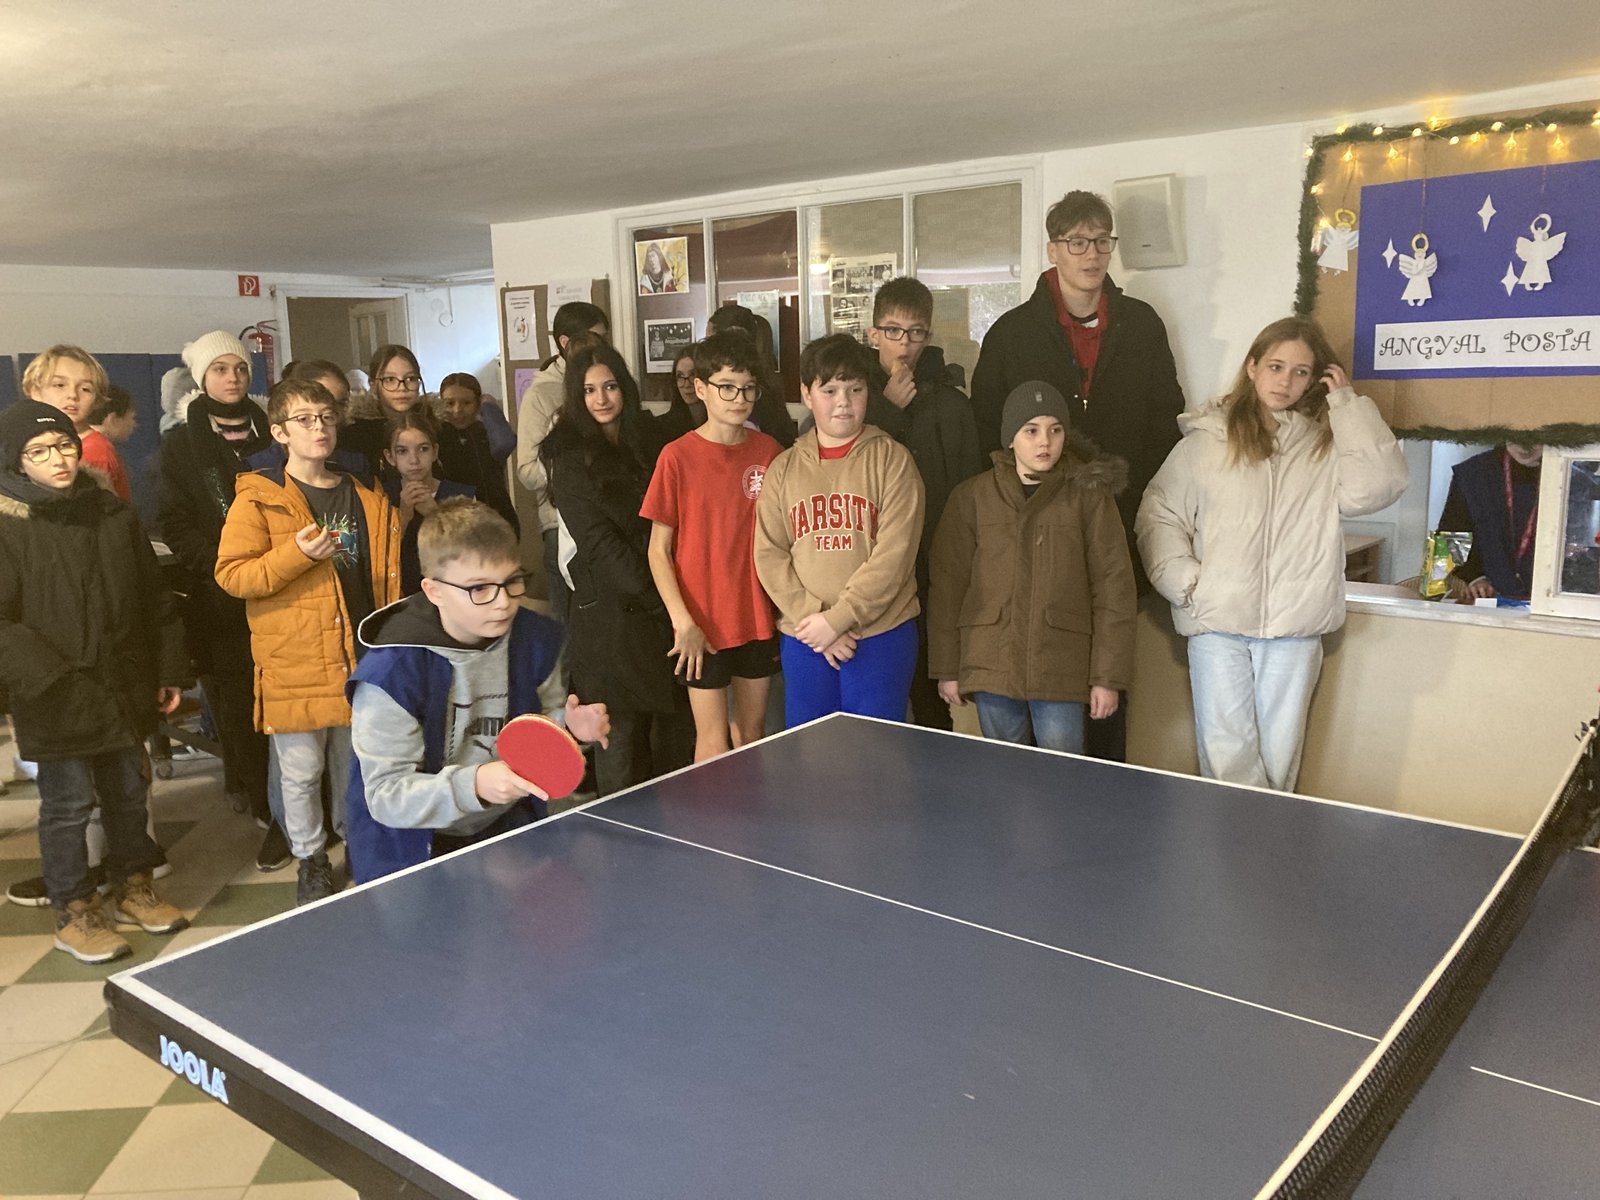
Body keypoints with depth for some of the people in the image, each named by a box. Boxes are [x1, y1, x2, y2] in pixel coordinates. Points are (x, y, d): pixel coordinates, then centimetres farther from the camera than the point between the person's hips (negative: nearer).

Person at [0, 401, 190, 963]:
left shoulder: (113, 514, 6)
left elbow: (154, 599, 11)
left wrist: (170, 669, 10)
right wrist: (50, 678, -19)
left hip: (124, 689, 5)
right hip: (57, 702, -5)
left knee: (129, 793, 17)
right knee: (69, 802, 4)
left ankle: (133, 885, 35)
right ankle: (74, 912, 20)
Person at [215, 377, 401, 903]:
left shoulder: (366, 499, 8)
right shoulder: (259, 499, -5)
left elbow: (386, 578, 15)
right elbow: (231, 574, -9)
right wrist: (296, 555, -21)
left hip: (360, 660, 4)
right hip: (294, 664, -3)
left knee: (356, 765, 16)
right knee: (302, 771, 6)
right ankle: (311, 859, 25)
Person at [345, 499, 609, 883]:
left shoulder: (535, 639, -3)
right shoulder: (390, 673, -20)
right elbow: (386, 795, -19)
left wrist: (569, 726, -9)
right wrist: (473, 784, -33)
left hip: (509, 831, 4)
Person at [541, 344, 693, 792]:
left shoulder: (648, 440, 12)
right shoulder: (572, 459, -5)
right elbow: (599, 543, -11)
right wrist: (657, 599, -13)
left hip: (665, 604, 5)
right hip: (613, 613, -5)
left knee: (674, 724, 8)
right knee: (622, 732, -1)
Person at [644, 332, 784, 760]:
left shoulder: (769, 452, 2)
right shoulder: (678, 456, -8)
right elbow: (658, 551, -5)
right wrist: (683, 621, -13)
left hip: (760, 620, 4)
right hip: (703, 627, -3)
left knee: (750, 736, 13)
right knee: (714, 746, 3)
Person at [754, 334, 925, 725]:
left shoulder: (892, 459, 0)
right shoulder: (784, 468, 10)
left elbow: (895, 554, -10)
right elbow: (768, 554, 2)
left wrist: (838, 618, -14)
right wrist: (812, 618, -10)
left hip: (881, 636, -3)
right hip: (804, 638, 3)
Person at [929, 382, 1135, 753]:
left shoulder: (1090, 496, 2)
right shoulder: (971, 497, 6)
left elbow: (1113, 587, 1)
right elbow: (947, 585, 7)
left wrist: (1108, 676, -3)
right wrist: (946, 668, 5)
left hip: (1062, 674, -1)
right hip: (991, 666, 2)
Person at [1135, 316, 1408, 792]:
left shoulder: (1326, 445, 10)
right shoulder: (1206, 440, 5)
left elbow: (1378, 485, -7)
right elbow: (1159, 514, 6)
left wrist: (1346, 402, -2)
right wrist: (1185, 581, -6)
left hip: (1295, 626, 1)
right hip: (1217, 623, -1)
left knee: (1279, 756, 8)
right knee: (1227, 755, 0)